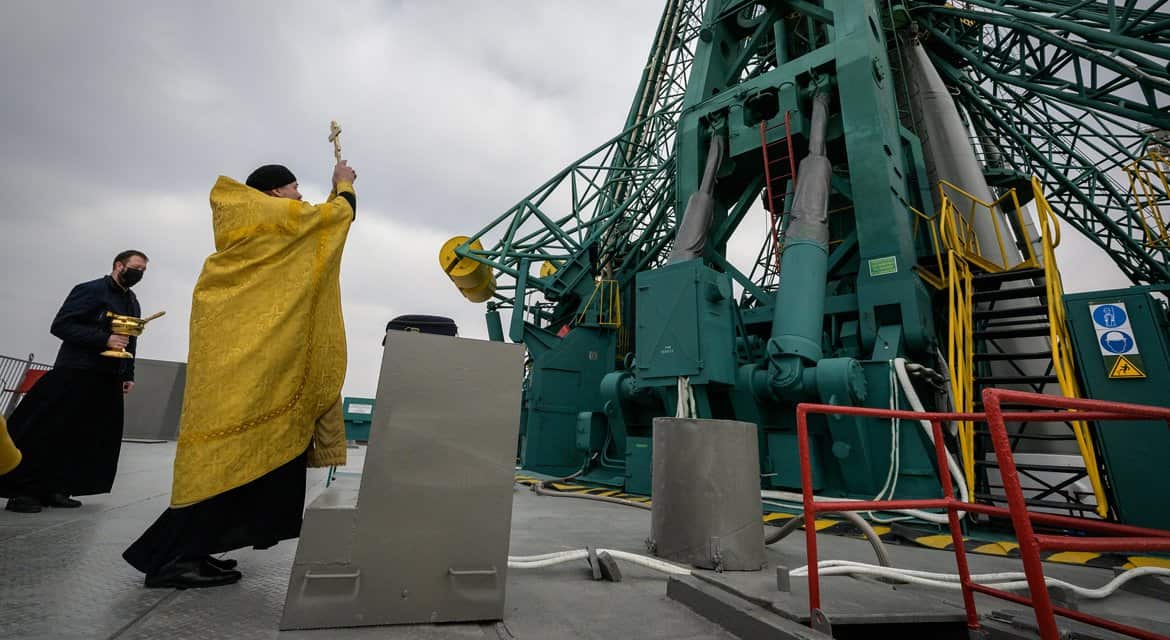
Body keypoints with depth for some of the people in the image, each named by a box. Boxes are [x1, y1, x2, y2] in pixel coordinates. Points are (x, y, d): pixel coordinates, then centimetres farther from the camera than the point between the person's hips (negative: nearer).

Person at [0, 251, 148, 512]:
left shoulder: (133, 303, 16)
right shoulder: (91, 290, -6)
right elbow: (60, 325, -13)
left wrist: (128, 375, 14)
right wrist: (104, 339, -23)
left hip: (109, 380, 7)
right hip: (76, 375, -7)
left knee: (96, 438, 5)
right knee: (44, 433, -1)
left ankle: (55, 489, 13)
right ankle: (21, 491, 9)